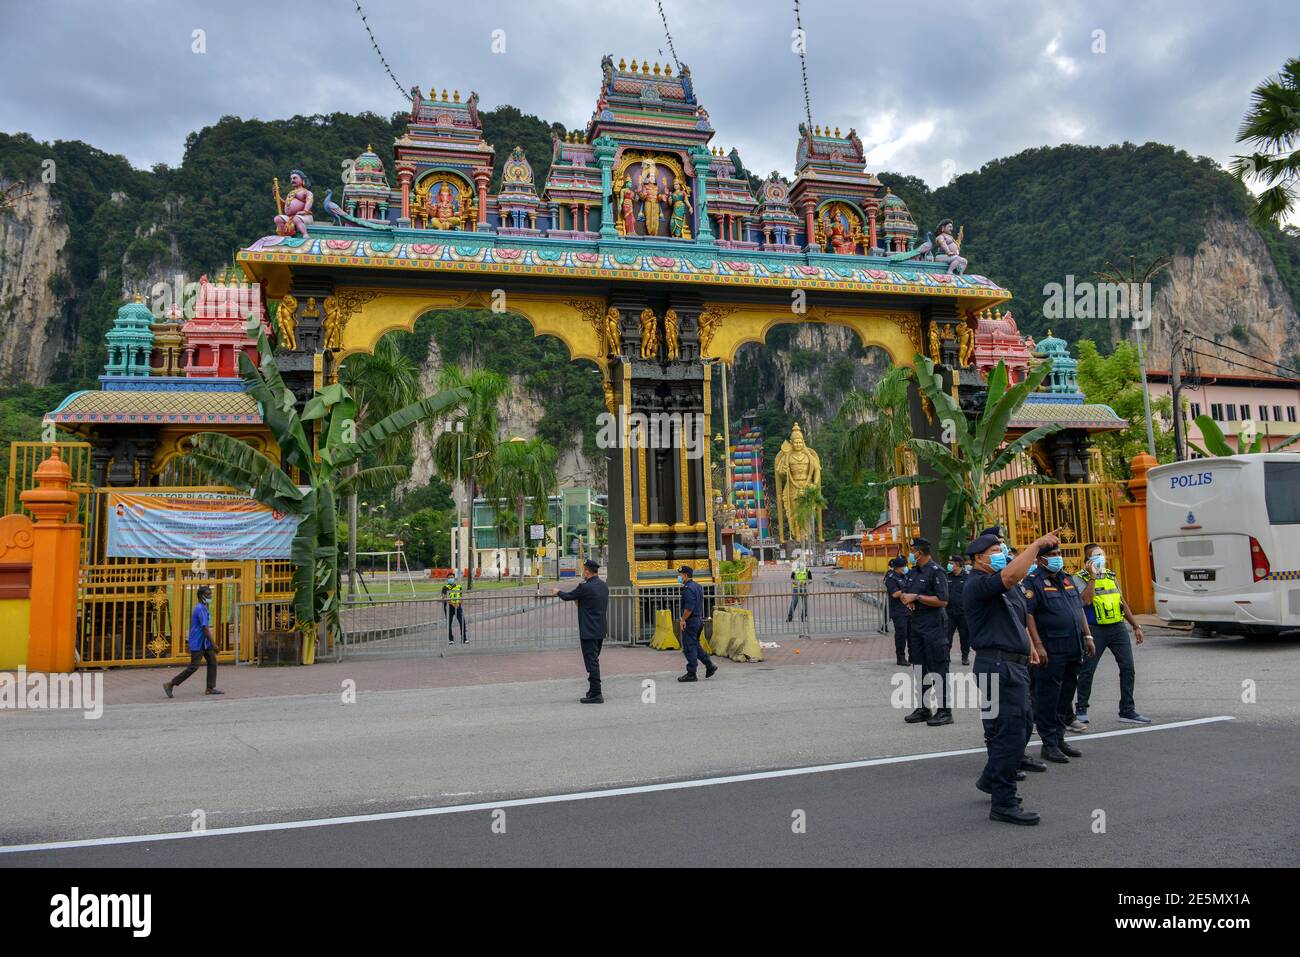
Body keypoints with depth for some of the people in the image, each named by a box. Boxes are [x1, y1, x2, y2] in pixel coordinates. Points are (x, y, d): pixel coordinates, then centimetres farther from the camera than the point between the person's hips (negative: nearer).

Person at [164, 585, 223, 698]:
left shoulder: (203, 608, 13)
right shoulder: (200, 609, -18)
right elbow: (205, 628, -22)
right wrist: (213, 644, -22)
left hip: (204, 643, 10)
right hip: (198, 644, -10)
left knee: (212, 663, 4)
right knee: (193, 667, -7)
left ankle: (210, 688, 5)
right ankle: (170, 684, 1)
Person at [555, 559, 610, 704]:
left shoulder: (585, 587, -18)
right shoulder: (604, 586, 5)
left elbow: (567, 596, -4)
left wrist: (557, 591, 16)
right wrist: (579, 601, 25)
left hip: (589, 631, -8)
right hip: (600, 630, 8)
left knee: (592, 662, -4)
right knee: (594, 661, 19)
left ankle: (596, 694, -3)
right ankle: (594, 691, 27)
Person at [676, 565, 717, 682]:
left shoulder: (688, 588, -17)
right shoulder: (698, 586, 15)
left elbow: (689, 607, -24)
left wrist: (683, 620, -18)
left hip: (691, 621, -10)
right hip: (699, 619, 10)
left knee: (689, 647, -4)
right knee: (695, 645, 18)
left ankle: (691, 674, 0)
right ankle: (709, 665, 11)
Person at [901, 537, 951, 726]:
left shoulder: (936, 572, -13)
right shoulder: (913, 572, 14)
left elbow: (942, 601, -19)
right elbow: (907, 594, 26)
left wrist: (916, 597, -17)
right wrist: (907, 599, 2)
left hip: (934, 626, -9)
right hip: (916, 624, 9)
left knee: (938, 670, -4)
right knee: (919, 669, 13)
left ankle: (944, 711, 2)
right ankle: (922, 709, 21)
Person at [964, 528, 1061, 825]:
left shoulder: (1007, 588, 19)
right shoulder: (978, 584, -14)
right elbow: (1011, 575, -33)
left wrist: (1028, 645, 23)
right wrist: (1037, 544, -26)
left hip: (1016, 664, 10)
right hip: (997, 665, -10)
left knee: (1020, 726, 19)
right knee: (1009, 733, -9)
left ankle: (991, 779, 36)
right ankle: (1003, 804, -1)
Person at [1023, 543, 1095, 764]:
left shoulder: (1067, 579, 17)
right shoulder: (1033, 583, -8)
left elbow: (1079, 609, 23)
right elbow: (1027, 615, -15)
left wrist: (1087, 636, 15)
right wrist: (1037, 645, -21)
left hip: (1074, 650, 8)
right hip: (1051, 652, -8)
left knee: (1066, 695, 14)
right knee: (1047, 697, -2)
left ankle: (1059, 738, 24)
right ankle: (1049, 743, 4)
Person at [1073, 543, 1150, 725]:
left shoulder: (1111, 576, 15)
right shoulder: (1081, 578, -4)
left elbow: (1123, 602, 20)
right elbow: (1086, 600, -22)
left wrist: (1136, 626, 19)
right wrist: (1093, 576, -19)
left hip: (1118, 628, 5)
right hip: (1095, 630, -5)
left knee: (1128, 668, 0)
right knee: (1087, 670, 0)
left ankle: (1127, 711, 10)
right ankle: (1081, 710, 13)